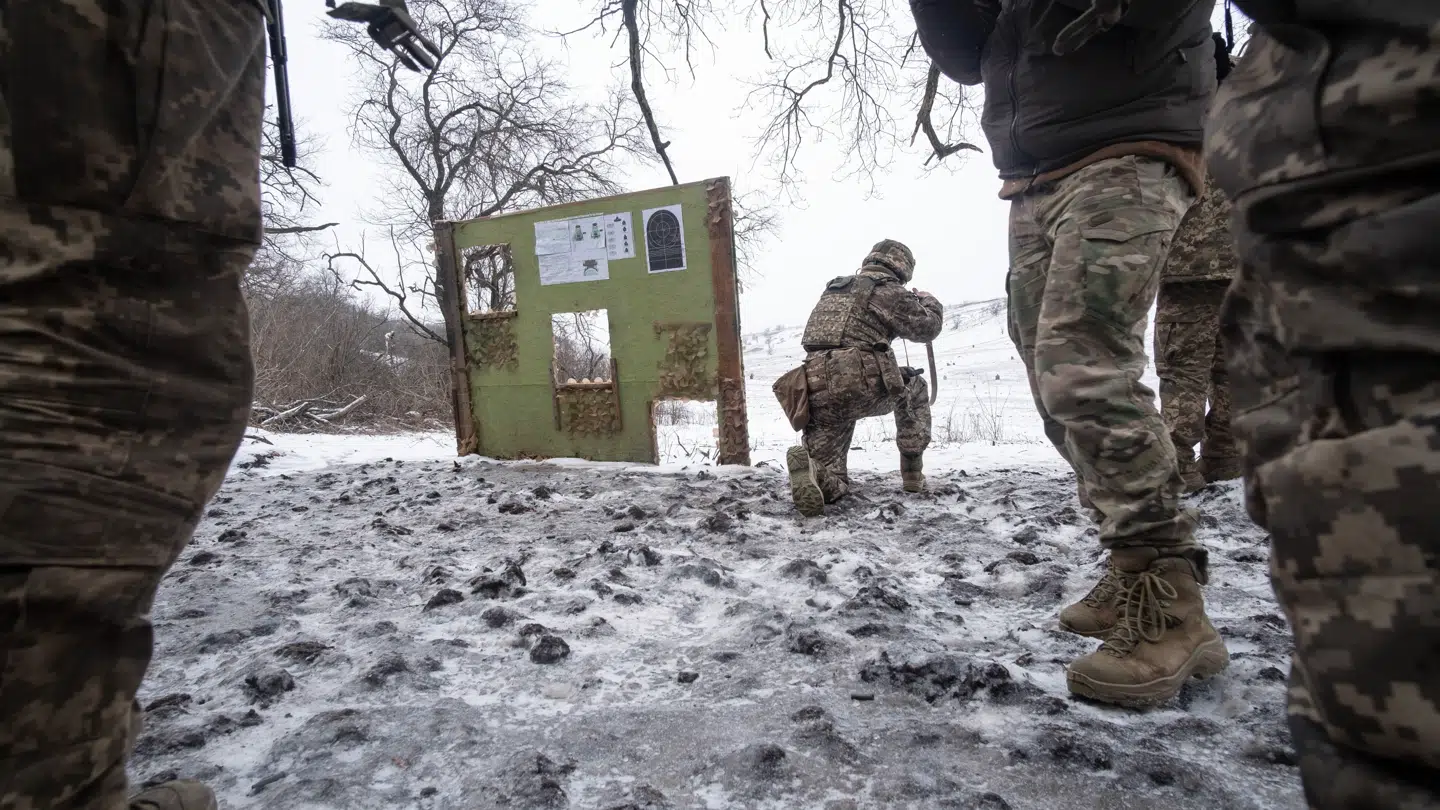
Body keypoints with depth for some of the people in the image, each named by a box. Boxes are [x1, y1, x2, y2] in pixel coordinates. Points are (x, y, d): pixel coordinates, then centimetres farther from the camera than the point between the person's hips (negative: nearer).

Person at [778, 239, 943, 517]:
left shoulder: (833, 289, 28)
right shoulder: (888, 290, 7)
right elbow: (926, 327, 9)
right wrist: (929, 302, 30)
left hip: (818, 392, 5)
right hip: (862, 385, -5)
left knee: (831, 482, 11)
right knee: (914, 389, 30)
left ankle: (810, 465, -25)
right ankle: (912, 472, 23)